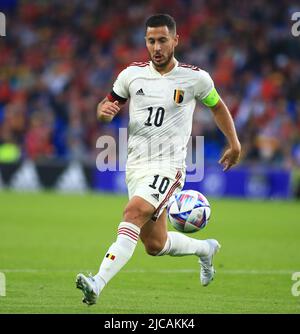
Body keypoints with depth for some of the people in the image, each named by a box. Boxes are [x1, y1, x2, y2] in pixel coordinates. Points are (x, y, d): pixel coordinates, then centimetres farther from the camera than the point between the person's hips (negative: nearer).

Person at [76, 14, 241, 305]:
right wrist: (104, 111, -11)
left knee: (133, 213, -29)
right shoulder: (132, 74, 4)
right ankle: (204, 249, 41)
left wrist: (234, 144, 21)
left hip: (168, 165, -4)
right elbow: (107, 108, 14)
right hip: (136, 165, 4)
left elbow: (217, 106, 17)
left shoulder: (196, 78, -2)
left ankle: (98, 284, -38)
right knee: (155, 245, 10)